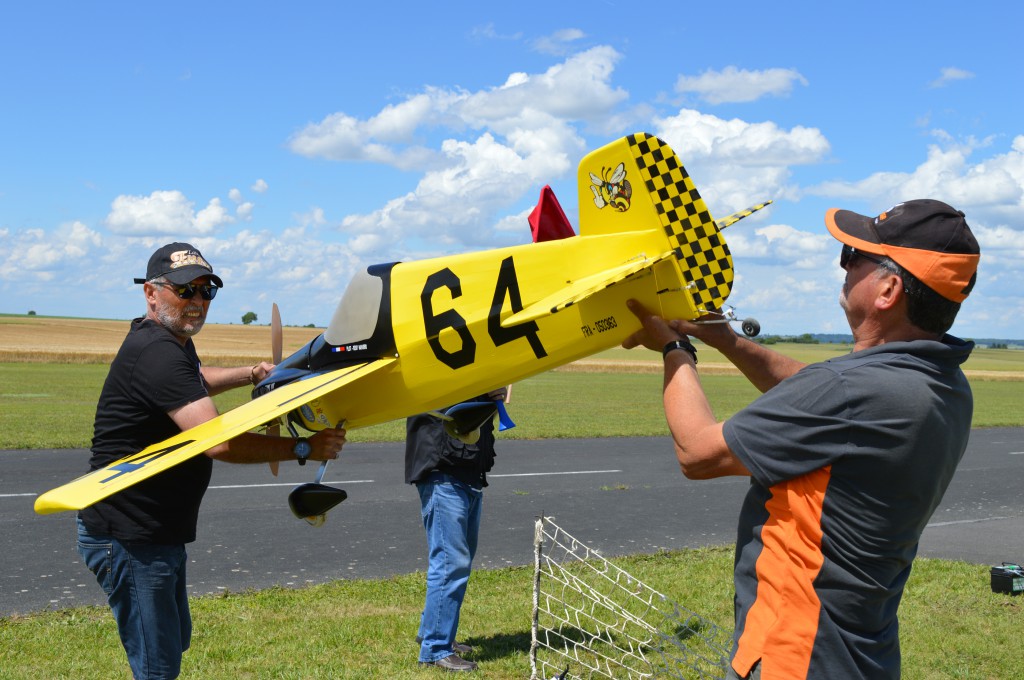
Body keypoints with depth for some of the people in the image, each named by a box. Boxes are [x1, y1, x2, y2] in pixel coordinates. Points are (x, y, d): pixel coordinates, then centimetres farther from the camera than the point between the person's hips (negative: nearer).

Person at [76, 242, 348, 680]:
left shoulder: (173, 343, 12)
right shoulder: (156, 352, -23)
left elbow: (194, 382, 37)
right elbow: (218, 442, -31)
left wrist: (252, 374, 22)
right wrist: (304, 448, -25)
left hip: (159, 533, 11)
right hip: (127, 539, -11)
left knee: (175, 641, 22)